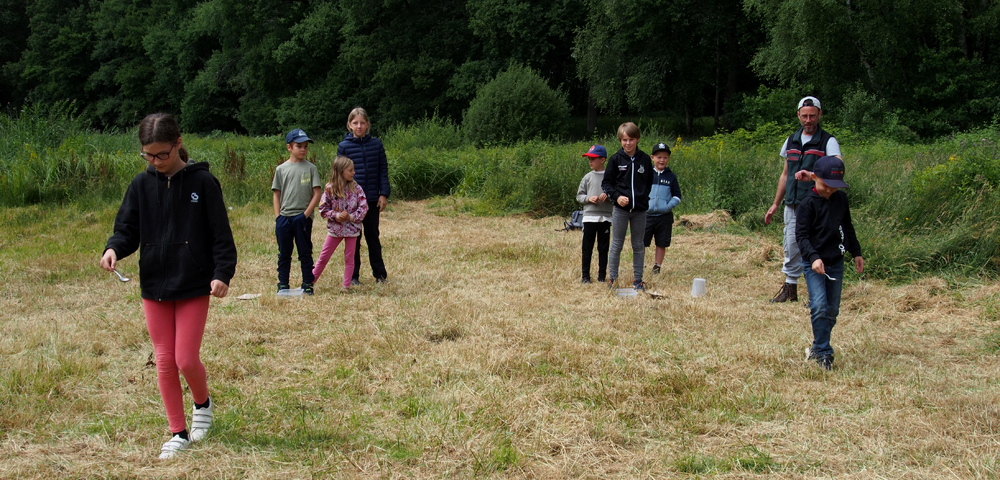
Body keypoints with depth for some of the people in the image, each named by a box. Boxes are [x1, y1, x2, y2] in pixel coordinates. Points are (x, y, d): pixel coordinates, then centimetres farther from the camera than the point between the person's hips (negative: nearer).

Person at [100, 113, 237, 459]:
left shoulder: (202, 182, -7)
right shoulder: (141, 185, 2)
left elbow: (221, 234, -6)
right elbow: (127, 229, 4)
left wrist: (222, 273, -17)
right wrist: (114, 248, -18)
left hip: (194, 287, -4)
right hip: (154, 287, 4)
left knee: (186, 359, -5)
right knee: (164, 361, 7)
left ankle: (202, 404, 27)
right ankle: (178, 433, 18)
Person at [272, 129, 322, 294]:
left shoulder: (310, 168, 1)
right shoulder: (281, 169, 5)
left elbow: (317, 194, -2)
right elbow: (276, 194, 8)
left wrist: (306, 214, -10)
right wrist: (278, 217, -1)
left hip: (303, 218, -2)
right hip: (284, 217, 2)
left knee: (305, 253, 5)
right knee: (284, 254, 8)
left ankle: (308, 284, 13)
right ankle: (283, 285, 16)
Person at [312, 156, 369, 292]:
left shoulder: (356, 188, -6)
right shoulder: (329, 189, -8)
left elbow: (364, 207, -7)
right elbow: (323, 209, -5)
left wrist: (351, 216, -18)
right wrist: (336, 216, -18)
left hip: (352, 228, 0)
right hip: (335, 228, 0)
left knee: (349, 257, 6)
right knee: (324, 256, 8)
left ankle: (346, 285, 13)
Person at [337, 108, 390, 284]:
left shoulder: (376, 144, 3)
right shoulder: (344, 146, -2)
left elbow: (383, 170, 5)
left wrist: (384, 194, -1)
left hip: (372, 199, 1)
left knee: (373, 236, 9)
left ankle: (379, 273, 17)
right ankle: (353, 275, 13)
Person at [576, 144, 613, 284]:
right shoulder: (588, 177, 6)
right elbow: (579, 195, 9)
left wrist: (608, 195, -17)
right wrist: (588, 198, -9)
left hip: (605, 217, -1)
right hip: (589, 216, 1)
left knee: (603, 248, 6)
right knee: (587, 248, 3)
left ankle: (602, 276, 15)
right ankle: (586, 276, 10)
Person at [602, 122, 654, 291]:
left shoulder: (645, 159, 3)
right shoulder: (615, 159, -1)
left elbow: (649, 182, 14)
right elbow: (606, 183, 2)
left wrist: (644, 197, 1)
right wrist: (617, 196, -13)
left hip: (640, 209, 2)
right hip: (621, 209, -2)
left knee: (638, 245, 9)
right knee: (617, 245, 3)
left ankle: (637, 279, 18)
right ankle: (612, 279, 11)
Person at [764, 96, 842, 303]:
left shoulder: (828, 142, -4)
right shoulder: (791, 141, 14)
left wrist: (812, 175, -38)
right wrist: (775, 204, 20)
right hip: (792, 206, 5)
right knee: (791, 248, 9)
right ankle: (790, 289, 20)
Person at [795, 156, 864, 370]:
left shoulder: (841, 199, 6)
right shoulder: (808, 204, -11)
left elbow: (848, 228, 19)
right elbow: (801, 235, -14)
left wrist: (856, 252, 20)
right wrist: (813, 257, -27)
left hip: (836, 262, 6)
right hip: (814, 263, -6)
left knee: (832, 310, 9)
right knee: (819, 307, -16)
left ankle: (817, 348, 23)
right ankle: (824, 353, -9)